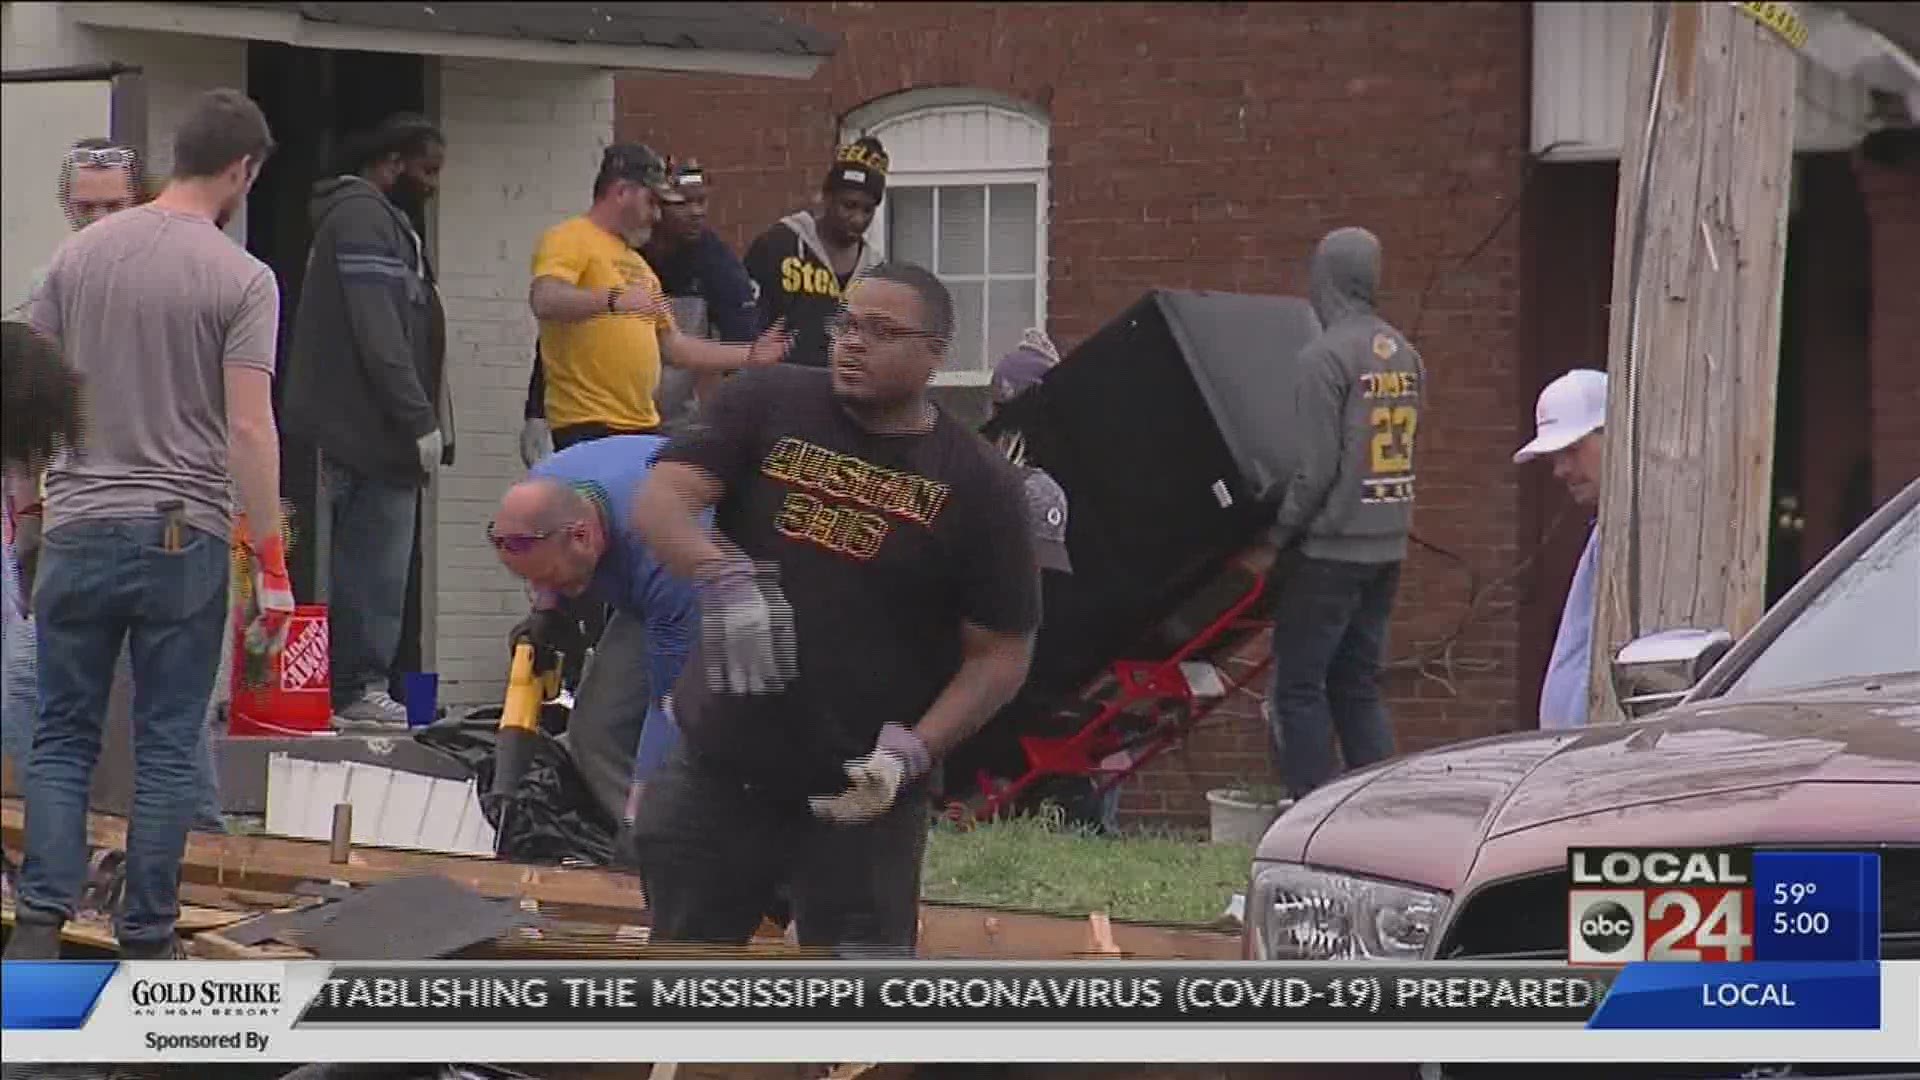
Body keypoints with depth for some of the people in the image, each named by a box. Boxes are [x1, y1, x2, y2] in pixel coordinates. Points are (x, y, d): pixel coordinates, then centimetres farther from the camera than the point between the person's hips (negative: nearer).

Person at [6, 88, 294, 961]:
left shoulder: (80, 254, 5)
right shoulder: (241, 279, -8)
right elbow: (249, 428, -13)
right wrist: (270, 563, -10)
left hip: (79, 529, 3)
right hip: (184, 537, -3)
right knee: (166, 749, 5)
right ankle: (145, 941, 7)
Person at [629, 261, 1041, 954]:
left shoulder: (978, 485, -4)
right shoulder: (765, 406, 0)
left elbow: (1000, 654, -1)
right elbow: (659, 500, -11)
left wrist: (914, 752, -16)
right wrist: (719, 574, -33)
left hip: (862, 799, -2)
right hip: (715, 773, 2)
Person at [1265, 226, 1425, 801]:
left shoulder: (1324, 357, -15)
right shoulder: (1405, 354, 9)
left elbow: (1314, 467, -17)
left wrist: (1278, 535, -8)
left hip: (1329, 550, -7)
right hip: (1388, 547, 8)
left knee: (1300, 687, -1)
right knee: (1358, 686, 14)